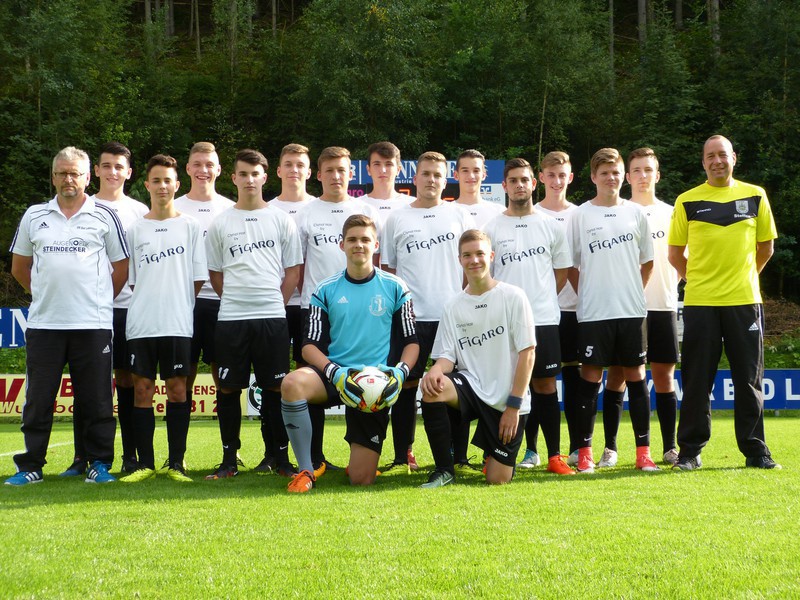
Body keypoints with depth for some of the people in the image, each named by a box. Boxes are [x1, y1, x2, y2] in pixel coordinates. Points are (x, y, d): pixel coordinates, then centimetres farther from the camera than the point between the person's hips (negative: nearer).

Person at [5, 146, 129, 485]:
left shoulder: (104, 217, 5)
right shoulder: (34, 217, 11)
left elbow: (122, 267, 9)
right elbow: (19, 267, 19)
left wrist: (98, 301, 7)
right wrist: (46, 294, 13)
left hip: (93, 324, -2)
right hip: (43, 323, 2)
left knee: (96, 399, 1)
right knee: (38, 398, 4)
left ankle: (100, 463, 11)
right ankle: (30, 465, 12)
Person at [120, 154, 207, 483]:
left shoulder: (191, 227, 6)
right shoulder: (135, 229, 10)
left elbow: (198, 278, 6)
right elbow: (130, 280, 12)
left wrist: (176, 305, 2)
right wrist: (147, 306, 4)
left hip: (178, 323, -2)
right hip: (141, 324, 2)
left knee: (177, 390, 0)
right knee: (142, 390, 2)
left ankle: (176, 464, 4)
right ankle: (144, 463, 7)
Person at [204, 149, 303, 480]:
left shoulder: (282, 220, 7)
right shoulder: (220, 223, 9)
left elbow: (293, 270, 8)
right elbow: (215, 273, 13)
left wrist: (275, 303, 1)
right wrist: (236, 300, 5)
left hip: (273, 316, -1)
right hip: (230, 318, 1)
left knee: (275, 388, 2)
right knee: (228, 388, 2)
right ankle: (229, 459, 10)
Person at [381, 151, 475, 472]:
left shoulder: (459, 216, 10)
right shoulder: (397, 219, 10)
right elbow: (387, 269, 11)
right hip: (410, 316, 0)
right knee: (406, 384, 1)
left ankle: (458, 455, 9)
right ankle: (402, 455, 9)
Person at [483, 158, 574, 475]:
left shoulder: (551, 226, 8)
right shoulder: (491, 228, 4)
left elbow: (562, 271, 14)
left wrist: (541, 298, 8)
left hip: (544, 318, 1)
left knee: (546, 384, 3)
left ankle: (554, 456, 7)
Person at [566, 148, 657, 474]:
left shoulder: (635, 212, 8)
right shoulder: (581, 215, 2)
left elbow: (647, 262, 16)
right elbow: (570, 265, 6)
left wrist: (633, 291, 9)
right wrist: (588, 294, 2)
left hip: (632, 311, 2)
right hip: (594, 312, -2)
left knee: (636, 375, 4)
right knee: (590, 377, -1)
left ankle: (643, 451, 9)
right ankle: (585, 451, 5)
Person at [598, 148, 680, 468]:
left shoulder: (671, 213, 11)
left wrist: (671, 283, 1)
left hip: (662, 306, 1)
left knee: (664, 375, 3)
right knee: (617, 374, -1)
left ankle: (670, 448, 9)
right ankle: (610, 447, 3)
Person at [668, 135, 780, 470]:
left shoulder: (755, 196, 5)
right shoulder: (687, 201, 2)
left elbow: (766, 246, 14)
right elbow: (675, 253, 8)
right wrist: (697, 279, 7)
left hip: (744, 301, 1)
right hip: (700, 303, -1)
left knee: (749, 379, 4)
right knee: (697, 380, 2)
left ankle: (755, 450, 12)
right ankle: (690, 451, 10)